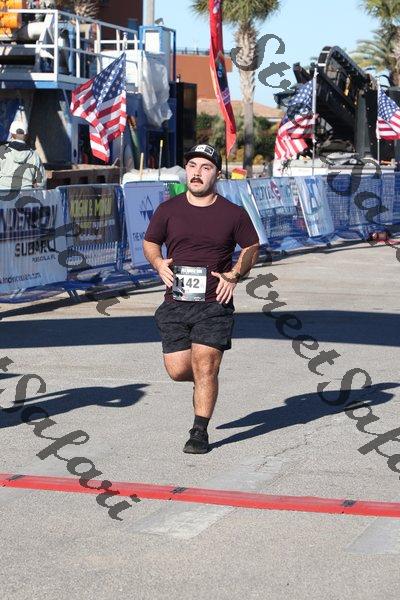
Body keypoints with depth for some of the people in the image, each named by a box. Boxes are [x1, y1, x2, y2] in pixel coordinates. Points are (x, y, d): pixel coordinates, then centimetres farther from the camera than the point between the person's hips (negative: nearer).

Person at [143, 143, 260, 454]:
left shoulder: (233, 213, 2)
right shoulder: (168, 210, 5)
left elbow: (252, 247, 14)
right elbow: (150, 242, 17)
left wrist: (234, 274, -2)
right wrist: (159, 263, -4)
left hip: (214, 304, -2)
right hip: (175, 303, 2)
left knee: (205, 367, -10)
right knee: (178, 370, -1)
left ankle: (200, 433, 2)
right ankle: (204, 384, 34)